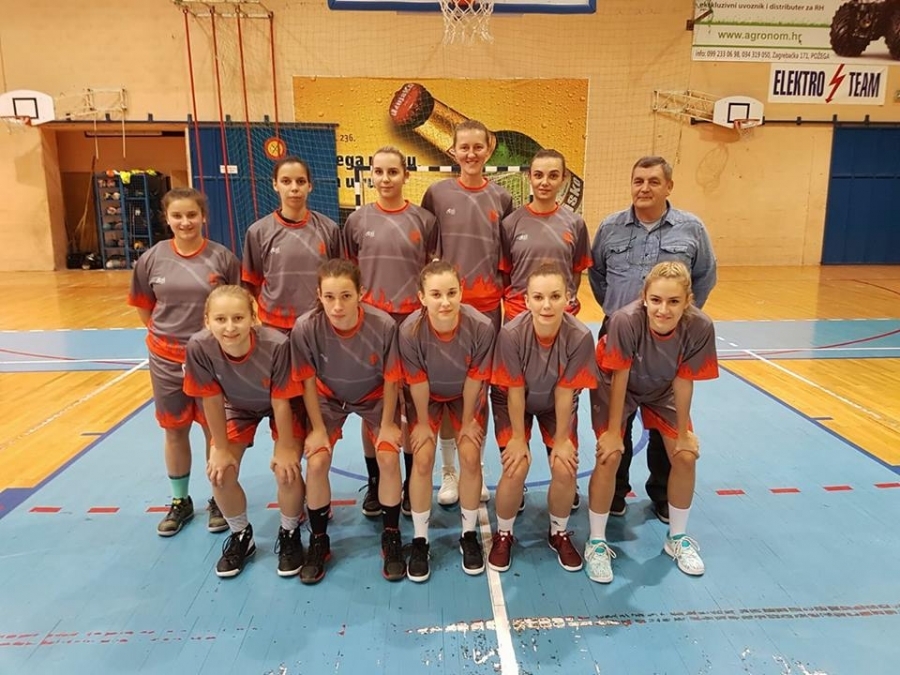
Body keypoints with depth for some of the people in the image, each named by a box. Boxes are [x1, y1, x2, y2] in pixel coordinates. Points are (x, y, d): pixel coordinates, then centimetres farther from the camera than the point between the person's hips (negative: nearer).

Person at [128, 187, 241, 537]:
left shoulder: (222, 258, -10)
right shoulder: (151, 259, -4)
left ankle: (218, 499, 28)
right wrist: (164, 334, 4)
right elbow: (143, 306, 9)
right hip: (166, 359, 2)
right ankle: (180, 501, 33)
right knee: (175, 430, 14)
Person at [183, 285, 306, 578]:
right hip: (237, 406, 3)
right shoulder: (199, 347, -33)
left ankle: (289, 535, 15)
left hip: (282, 405, -3)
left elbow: (280, 402, -26)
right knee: (219, 473, -8)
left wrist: (284, 448, -16)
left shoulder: (276, 345, -40)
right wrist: (221, 448, -10)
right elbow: (212, 400, -18)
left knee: (287, 472, -16)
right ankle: (241, 537, 21)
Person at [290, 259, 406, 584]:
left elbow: (390, 380, -18)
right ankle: (319, 541, 12)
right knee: (316, 462, -12)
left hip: (375, 397, 0)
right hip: (328, 398, 1)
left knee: (389, 458, -14)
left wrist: (387, 424, -10)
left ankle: (391, 537, 10)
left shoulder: (384, 325, -34)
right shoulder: (305, 328, -32)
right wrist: (318, 428, -11)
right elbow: (308, 382, -16)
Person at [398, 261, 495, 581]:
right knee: (422, 458, -9)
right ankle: (419, 539, 10)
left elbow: (474, 379, -19)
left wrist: (467, 421, -8)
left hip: (466, 395, 1)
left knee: (470, 456, -9)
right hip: (425, 396, 0)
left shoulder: (481, 327, -34)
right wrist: (423, 422, -7)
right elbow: (418, 383, -20)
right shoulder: (410, 331, -35)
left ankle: (469, 535, 14)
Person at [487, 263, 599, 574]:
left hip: (556, 404, 1)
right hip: (513, 401, -1)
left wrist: (561, 440, -11)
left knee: (565, 469, -10)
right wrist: (518, 438, -13)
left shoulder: (580, 336, -31)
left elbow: (564, 391, -20)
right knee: (516, 469, -14)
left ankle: (559, 533, 20)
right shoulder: (511, 333, -33)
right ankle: (503, 534, 15)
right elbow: (515, 391, -22)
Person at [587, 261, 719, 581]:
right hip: (615, 386, -3)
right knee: (609, 456, -13)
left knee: (686, 457, -1)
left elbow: (683, 382, -17)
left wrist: (683, 433, -8)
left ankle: (677, 537, 23)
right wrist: (612, 431, -17)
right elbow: (619, 380, -26)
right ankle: (596, 543, 6)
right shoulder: (625, 320, -39)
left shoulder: (700, 327, -31)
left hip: (663, 389, 3)